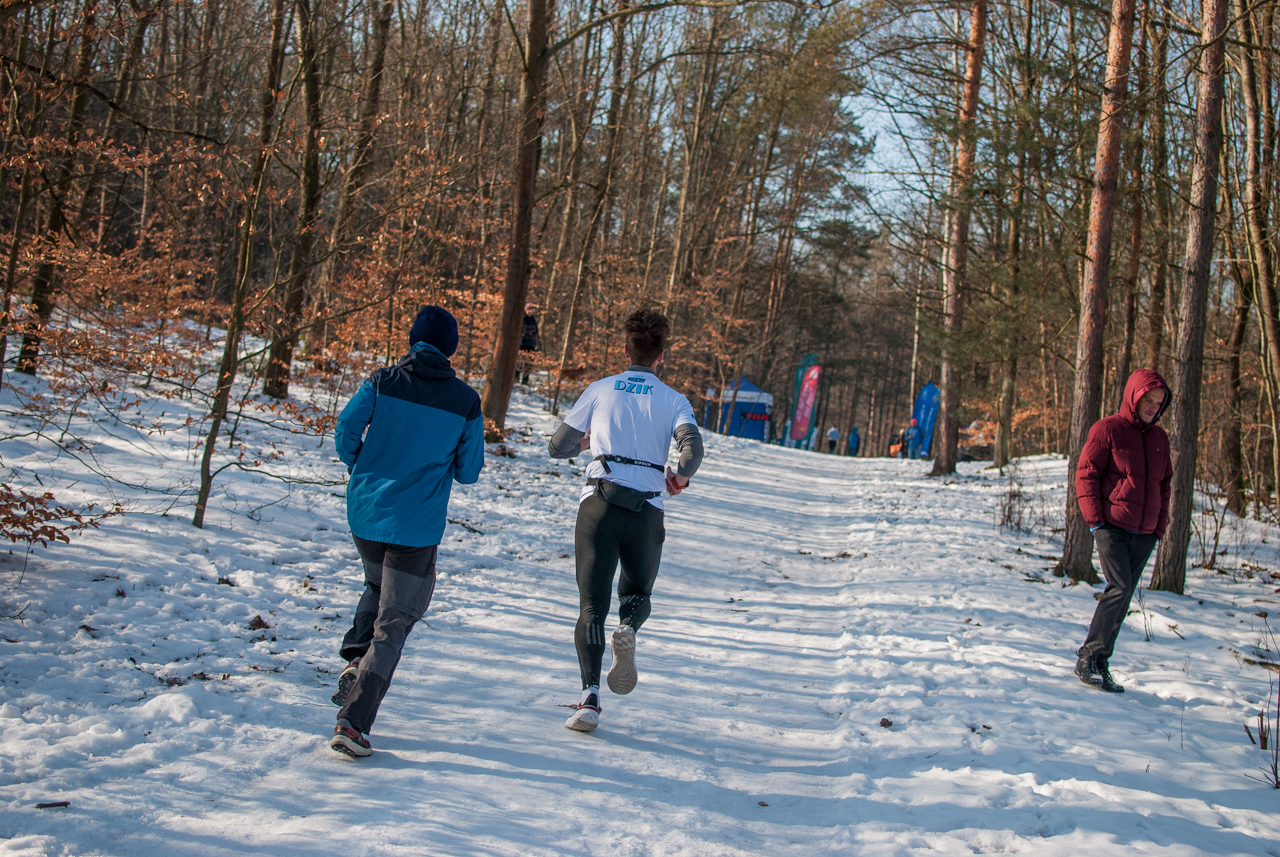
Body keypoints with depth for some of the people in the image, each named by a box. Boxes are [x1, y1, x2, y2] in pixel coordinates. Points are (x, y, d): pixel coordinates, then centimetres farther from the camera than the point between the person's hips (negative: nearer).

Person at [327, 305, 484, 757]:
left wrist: (363, 471, 11)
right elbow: (468, 472, 0)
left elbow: (346, 431, -8)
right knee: (393, 623, 3)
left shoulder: (381, 383, -2)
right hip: (416, 527, -3)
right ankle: (353, 721, -7)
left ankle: (355, 659, 10)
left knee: (378, 587, 32)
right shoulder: (466, 402, -3)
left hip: (364, 513, 3)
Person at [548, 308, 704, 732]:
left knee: (592, 605, 3)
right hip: (645, 510, 0)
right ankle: (627, 629, -13)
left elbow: (557, 448, 13)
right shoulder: (673, 399, 7)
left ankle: (590, 696, -13)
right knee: (637, 592, 22)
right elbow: (693, 448, -11)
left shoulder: (600, 390, 9)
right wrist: (680, 477, 7)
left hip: (599, 502, 0)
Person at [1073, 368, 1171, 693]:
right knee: (1119, 587, -17)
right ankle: (1089, 658, -11)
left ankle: (1098, 664, 11)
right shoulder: (1107, 429, -3)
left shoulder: (1160, 438, 15)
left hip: (1143, 534, 6)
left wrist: (1159, 528, 14)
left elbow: (1164, 484, 22)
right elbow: (1085, 473, -5)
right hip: (1112, 527, -6)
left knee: (1123, 597, 5)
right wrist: (1094, 518, -11)